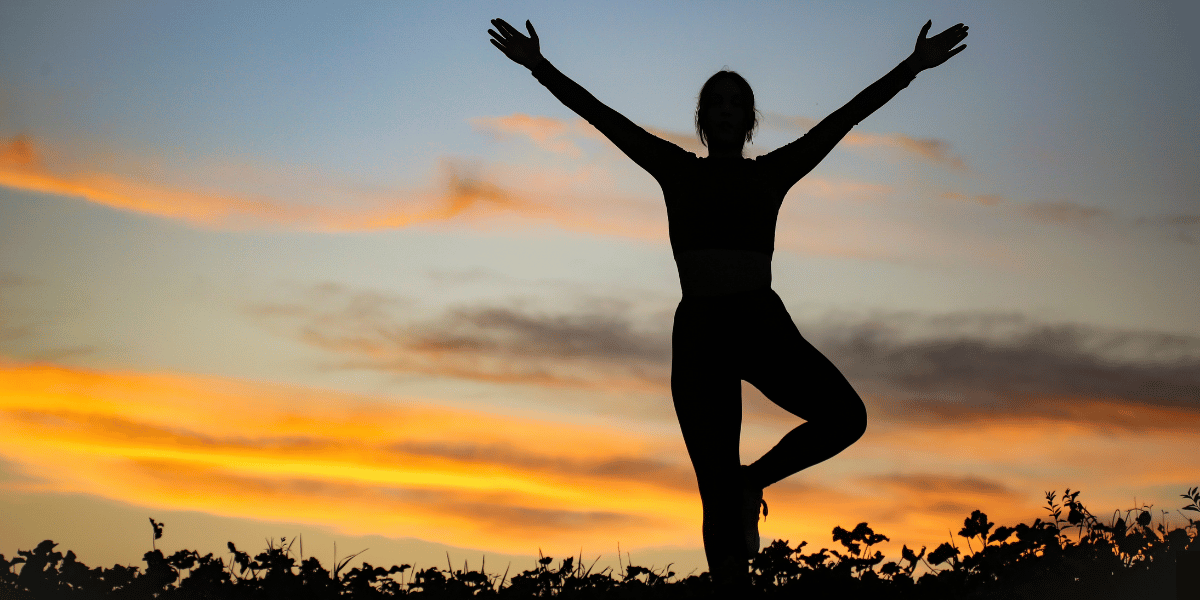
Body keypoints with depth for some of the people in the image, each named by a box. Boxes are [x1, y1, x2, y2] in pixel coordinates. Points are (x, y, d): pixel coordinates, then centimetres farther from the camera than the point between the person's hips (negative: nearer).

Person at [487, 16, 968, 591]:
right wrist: (539, 67, 3)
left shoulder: (772, 172, 13)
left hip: (764, 326, 1)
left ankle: (754, 479, 2)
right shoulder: (677, 170, 13)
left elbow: (847, 116, 10)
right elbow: (603, 116, 8)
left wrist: (913, 66, 6)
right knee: (718, 496, -5)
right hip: (698, 332, -1)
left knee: (845, 416, -23)